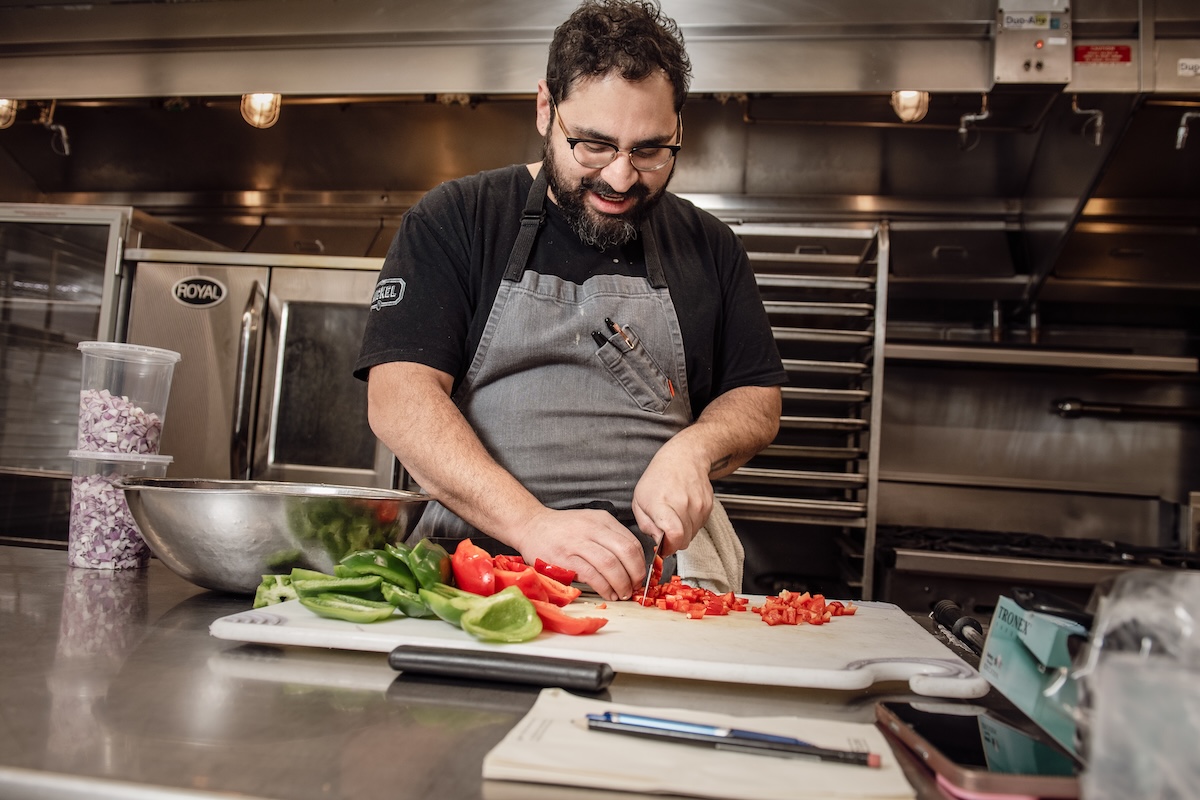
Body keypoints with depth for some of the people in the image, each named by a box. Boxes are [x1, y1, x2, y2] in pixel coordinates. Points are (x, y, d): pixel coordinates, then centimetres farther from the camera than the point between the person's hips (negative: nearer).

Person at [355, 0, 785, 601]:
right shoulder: (453, 221, 2)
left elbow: (757, 401, 16)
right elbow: (399, 397, -9)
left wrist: (693, 448, -8)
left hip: (661, 565, 3)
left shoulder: (709, 247, 12)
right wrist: (531, 523, -22)